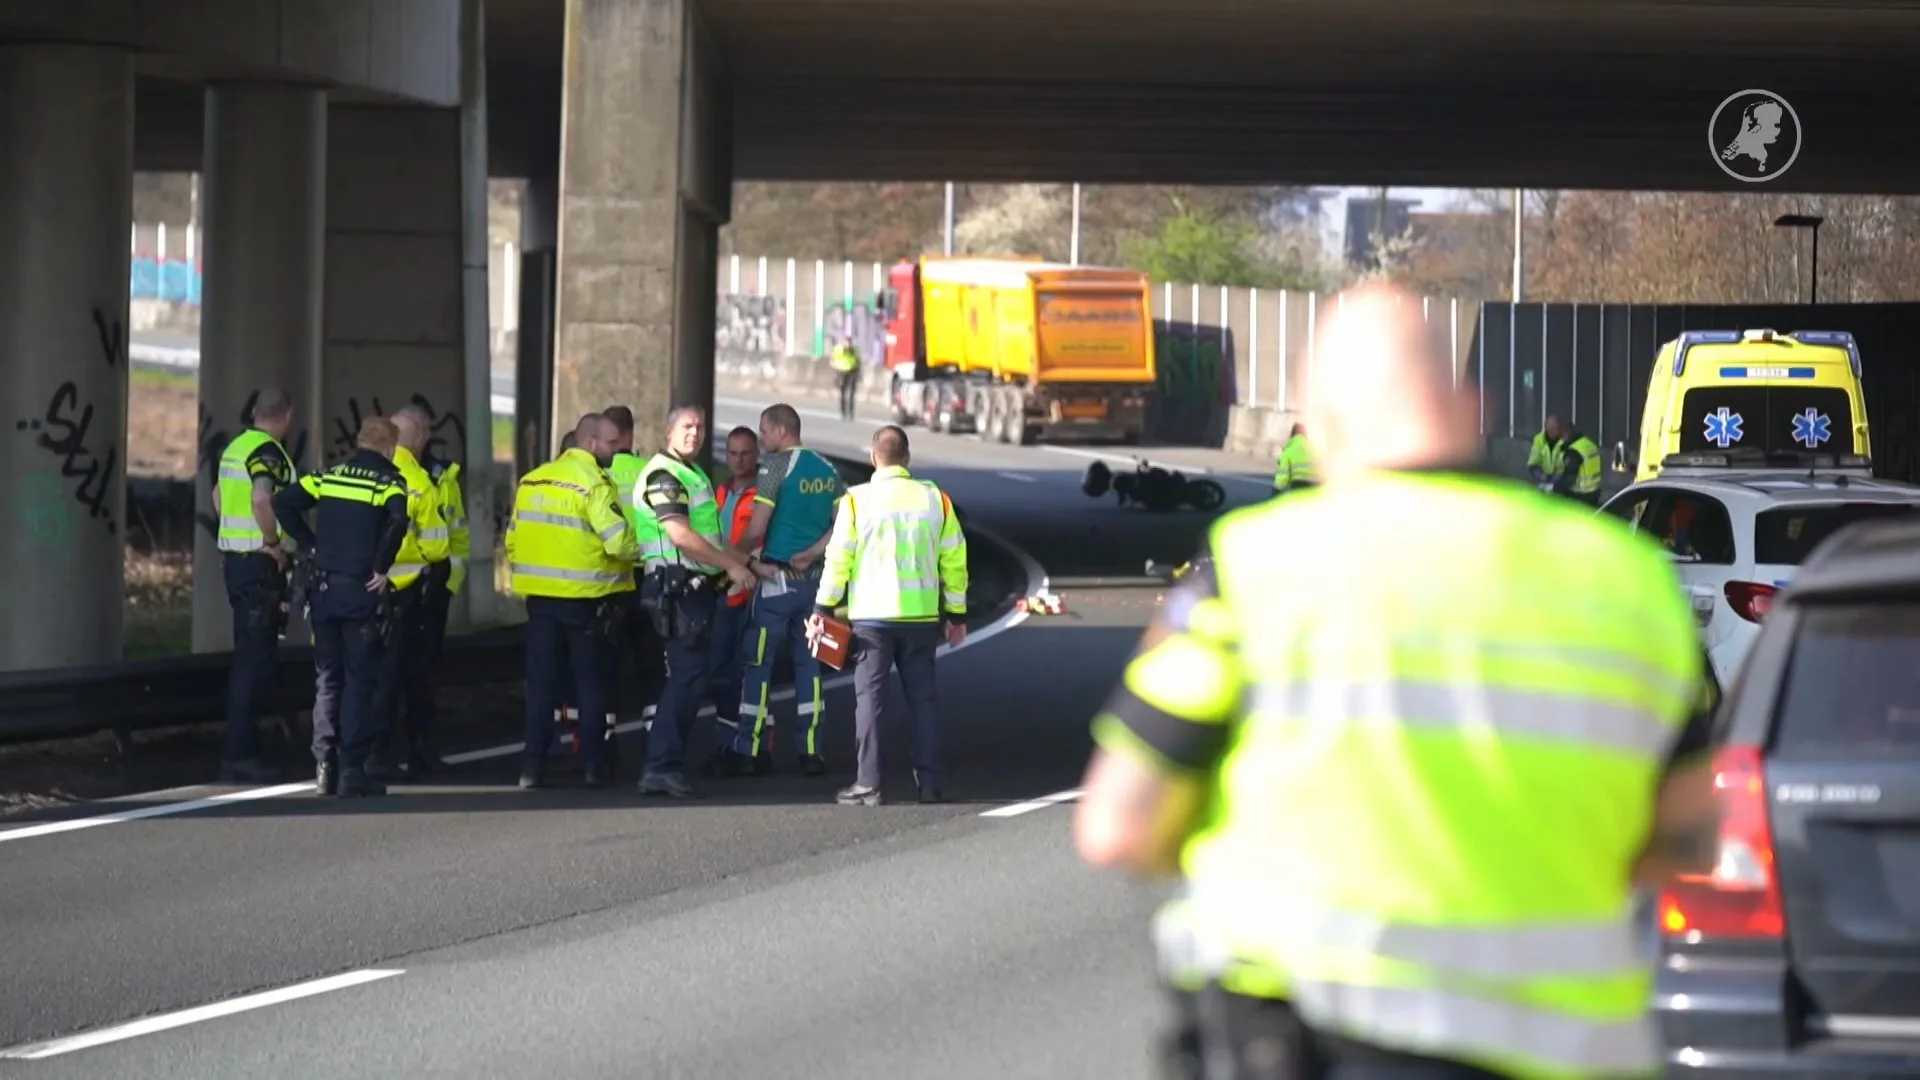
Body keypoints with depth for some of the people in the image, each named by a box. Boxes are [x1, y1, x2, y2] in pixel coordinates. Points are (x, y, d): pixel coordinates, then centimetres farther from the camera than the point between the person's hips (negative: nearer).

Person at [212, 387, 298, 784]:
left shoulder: (235, 447, 14)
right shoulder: (268, 452, -16)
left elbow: (219, 496, 27)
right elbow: (261, 500, -32)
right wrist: (275, 545, -20)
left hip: (232, 555, 10)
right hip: (260, 564, -10)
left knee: (248, 657, 15)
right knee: (257, 660, -7)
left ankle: (241, 749, 19)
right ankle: (239, 755, -8)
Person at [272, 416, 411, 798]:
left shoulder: (329, 476, 11)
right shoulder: (388, 481, -4)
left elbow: (284, 502, 3)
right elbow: (397, 521, -23)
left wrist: (311, 544, 7)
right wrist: (381, 569, -14)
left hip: (324, 587, 4)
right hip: (361, 591, -4)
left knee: (327, 678, 13)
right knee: (359, 680, 1)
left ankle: (324, 766, 11)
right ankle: (352, 770, -2)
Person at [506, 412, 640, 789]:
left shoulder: (531, 481, 9)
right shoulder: (594, 484, -13)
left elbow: (513, 539, 12)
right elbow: (619, 541, -19)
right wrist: (645, 550, 0)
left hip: (540, 596, 5)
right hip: (586, 600, -5)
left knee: (541, 684, 8)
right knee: (591, 684, 6)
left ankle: (533, 765, 4)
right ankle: (592, 767, 7)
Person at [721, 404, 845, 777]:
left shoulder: (777, 467, -11)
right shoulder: (828, 469, 9)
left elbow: (756, 529, -14)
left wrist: (743, 558, 3)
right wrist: (812, 553, -1)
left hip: (777, 579, -6)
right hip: (815, 578, 6)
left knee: (759, 663, -1)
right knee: (809, 663, 8)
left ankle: (747, 750, 0)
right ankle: (810, 750, 6)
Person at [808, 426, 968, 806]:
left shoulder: (857, 500, -5)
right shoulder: (935, 498, 3)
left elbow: (839, 558, -5)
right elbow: (954, 559, 7)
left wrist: (823, 609, 3)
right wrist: (956, 614, 15)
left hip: (871, 616, -2)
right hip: (921, 617, 2)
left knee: (870, 697, 1)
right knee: (923, 698, 8)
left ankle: (868, 785, -4)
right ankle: (929, 784, 6)